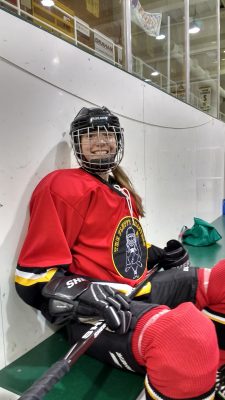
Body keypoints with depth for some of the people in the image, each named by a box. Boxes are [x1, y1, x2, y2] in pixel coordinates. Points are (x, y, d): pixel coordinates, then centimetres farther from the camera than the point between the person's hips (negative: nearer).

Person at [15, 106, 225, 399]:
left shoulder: (123, 190, 18)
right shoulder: (64, 186, -10)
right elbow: (32, 275, -12)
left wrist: (157, 255, 12)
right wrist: (81, 294, -29)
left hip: (140, 291, 10)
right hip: (95, 314, -9)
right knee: (189, 338, -38)